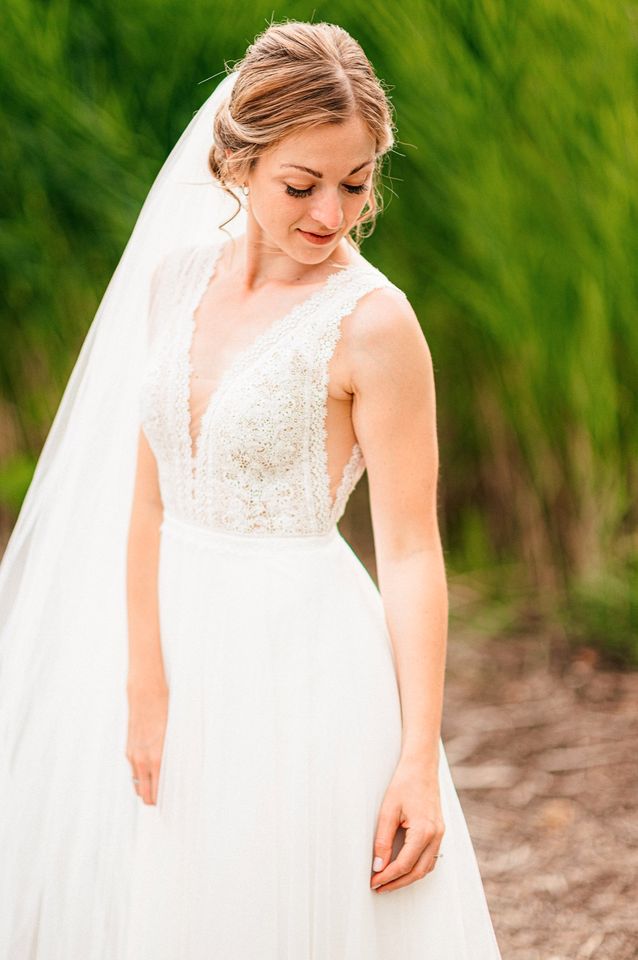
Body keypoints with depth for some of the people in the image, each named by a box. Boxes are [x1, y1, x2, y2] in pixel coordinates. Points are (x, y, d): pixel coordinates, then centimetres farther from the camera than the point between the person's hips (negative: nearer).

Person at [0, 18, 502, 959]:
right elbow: (149, 500, 2)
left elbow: (411, 548, -14)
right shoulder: (177, 278, 2)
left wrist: (419, 760, -18)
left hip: (302, 660, -6)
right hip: (179, 643, 6)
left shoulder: (372, 321, -14)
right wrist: (145, 685, -7)